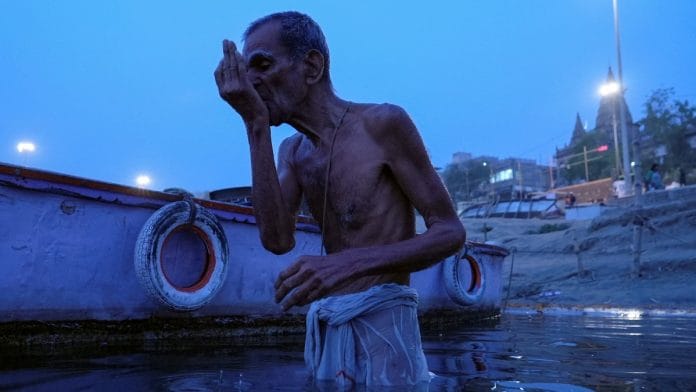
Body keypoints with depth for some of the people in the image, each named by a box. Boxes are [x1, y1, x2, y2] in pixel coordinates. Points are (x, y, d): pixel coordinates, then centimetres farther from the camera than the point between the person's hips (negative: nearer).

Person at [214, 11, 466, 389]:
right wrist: (256, 125, -9)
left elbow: (450, 232, -12)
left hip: (382, 323, -6)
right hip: (322, 326, 6)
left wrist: (349, 262, -28)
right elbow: (277, 239, -8)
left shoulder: (382, 122, -9)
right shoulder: (292, 151, 10)